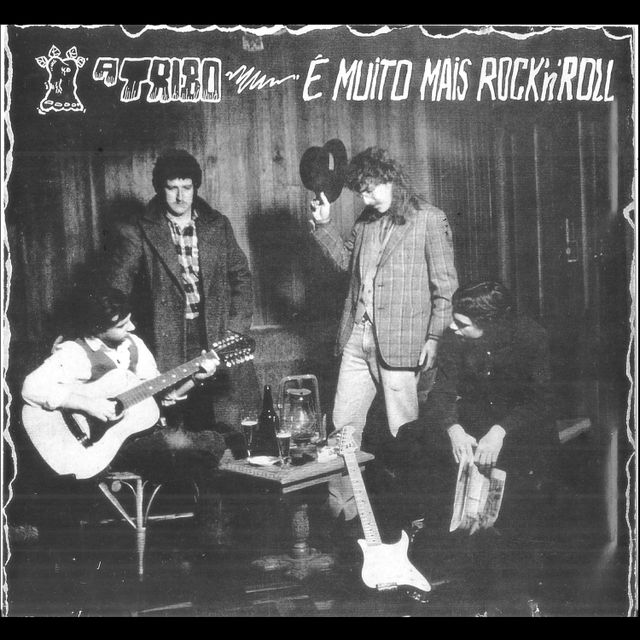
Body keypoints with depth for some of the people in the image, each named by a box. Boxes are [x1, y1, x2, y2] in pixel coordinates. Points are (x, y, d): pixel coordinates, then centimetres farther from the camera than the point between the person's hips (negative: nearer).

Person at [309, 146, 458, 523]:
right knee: (343, 427, 6)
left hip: (400, 344, -6)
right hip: (357, 339, 6)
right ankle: (341, 509, 15)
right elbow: (346, 260, 28)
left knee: (403, 434, 1)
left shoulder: (430, 220, -4)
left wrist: (434, 338, -11)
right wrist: (325, 224, 15)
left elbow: (445, 286, -5)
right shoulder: (366, 221, 14)